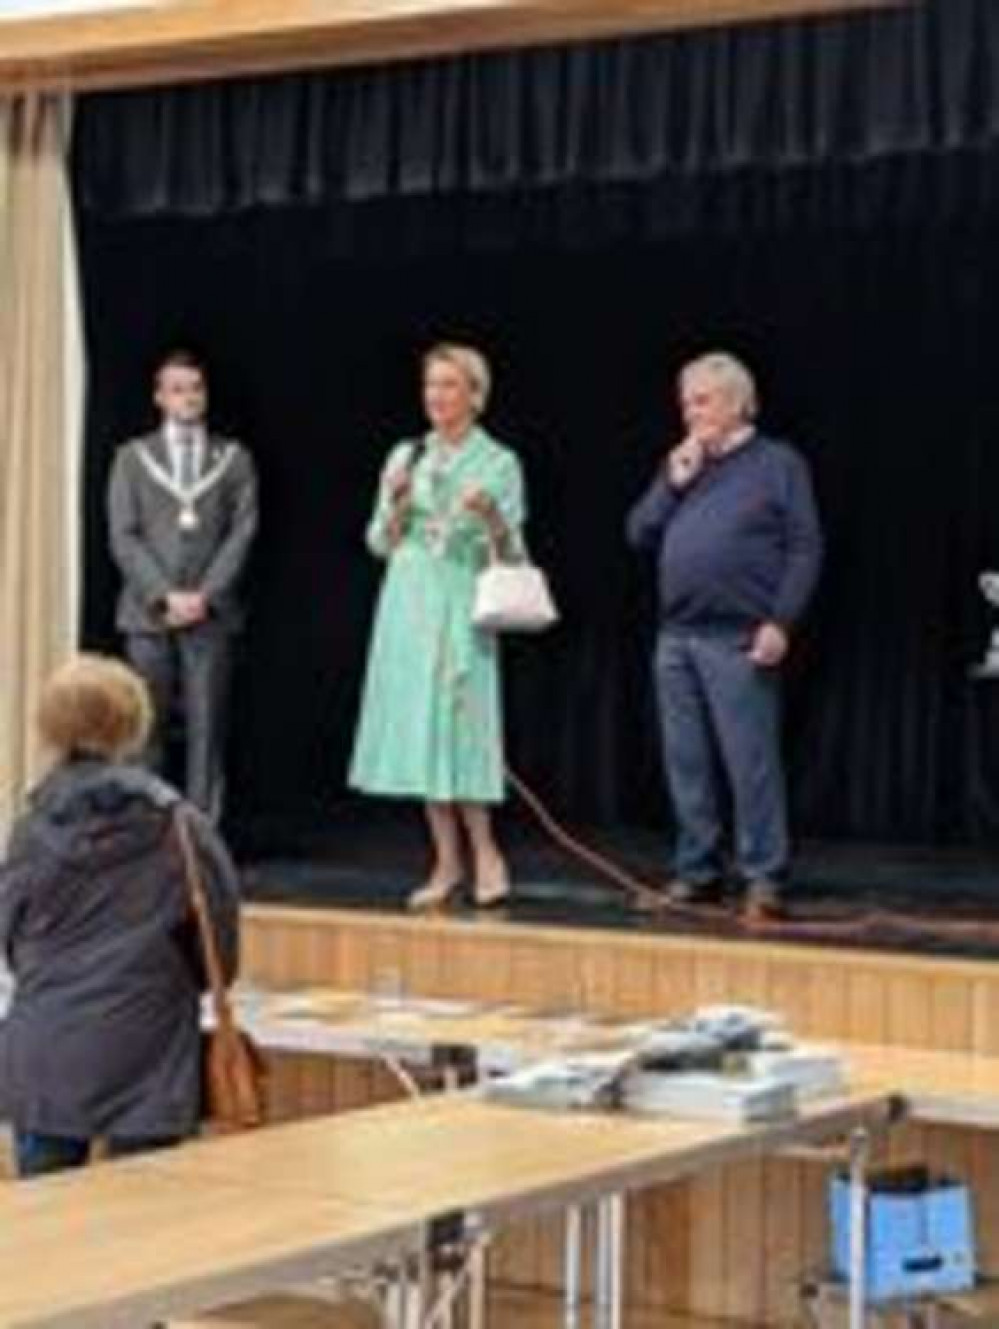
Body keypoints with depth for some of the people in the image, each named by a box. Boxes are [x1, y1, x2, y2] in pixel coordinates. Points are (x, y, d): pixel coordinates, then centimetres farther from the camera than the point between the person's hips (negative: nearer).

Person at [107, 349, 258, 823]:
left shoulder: (234, 458, 11)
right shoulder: (132, 458, 10)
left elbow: (242, 533, 3)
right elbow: (123, 538, 2)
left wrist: (204, 595, -9)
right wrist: (164, 595, -9)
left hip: (210, 613, 0)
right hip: (148, 612, 0)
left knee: (206, 728, -3)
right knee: (145, 729, -1)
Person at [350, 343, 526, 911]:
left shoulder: (499, 463, 1)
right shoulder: (405, 457, 11)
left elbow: (512, 555, 0)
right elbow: (380, 544, 11)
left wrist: (492, 518, -20)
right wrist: (396, 504, -8)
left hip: (464, 606, -4)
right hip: (408, 605, 4)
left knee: (459, 728, -10)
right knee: (418, 730, 3)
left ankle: (485, 853, 4)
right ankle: (447, 863, 10)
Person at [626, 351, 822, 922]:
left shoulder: (778, 463, 2)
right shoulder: (681, 465, 19)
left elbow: (806, 549, -4)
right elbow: (640, 534, 13)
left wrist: (781, 622, -14)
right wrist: (674, 482, 0)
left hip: (739, 640, -6)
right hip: (677, 638, 6)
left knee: (751, 761, -7)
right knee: (687, 762, 8)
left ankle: (764, 877, -2)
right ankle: (697, 869, 17)